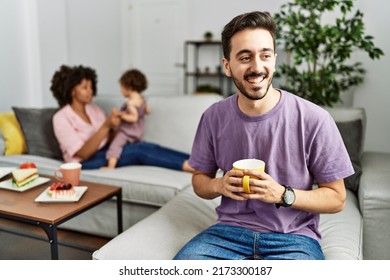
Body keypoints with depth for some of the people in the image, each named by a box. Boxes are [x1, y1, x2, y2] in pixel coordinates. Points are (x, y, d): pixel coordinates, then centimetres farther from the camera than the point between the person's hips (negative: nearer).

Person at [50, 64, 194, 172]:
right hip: (86, 163, -6)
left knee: (145, 146, -23)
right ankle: (189, 165, -37)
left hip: (106, 152, 6)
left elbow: (110, 138, 9)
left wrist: (116, 123, -11)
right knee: (139, 150, -28)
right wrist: (106, 126, -27)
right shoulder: (61, 118, -10)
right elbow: (83, 153, -19)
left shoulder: (94, 109, 10)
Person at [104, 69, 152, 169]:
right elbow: (148, 111, 14)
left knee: (115, 144, -16)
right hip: (138, 132, 10)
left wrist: (122, 115, -28)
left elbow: (134, 118, -28)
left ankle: (111, 165, -29)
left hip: (128, 132, -9)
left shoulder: (131, 102, -23)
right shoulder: (141, 99, 2)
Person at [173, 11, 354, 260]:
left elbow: (337, 199, -3)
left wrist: (282, 194, -20)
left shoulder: (314, 120, -11)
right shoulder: (213, 118, -2)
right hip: (229, 230, 2)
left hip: (293, 237, -1)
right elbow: (199, 179, 11)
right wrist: (219, 185, -12)